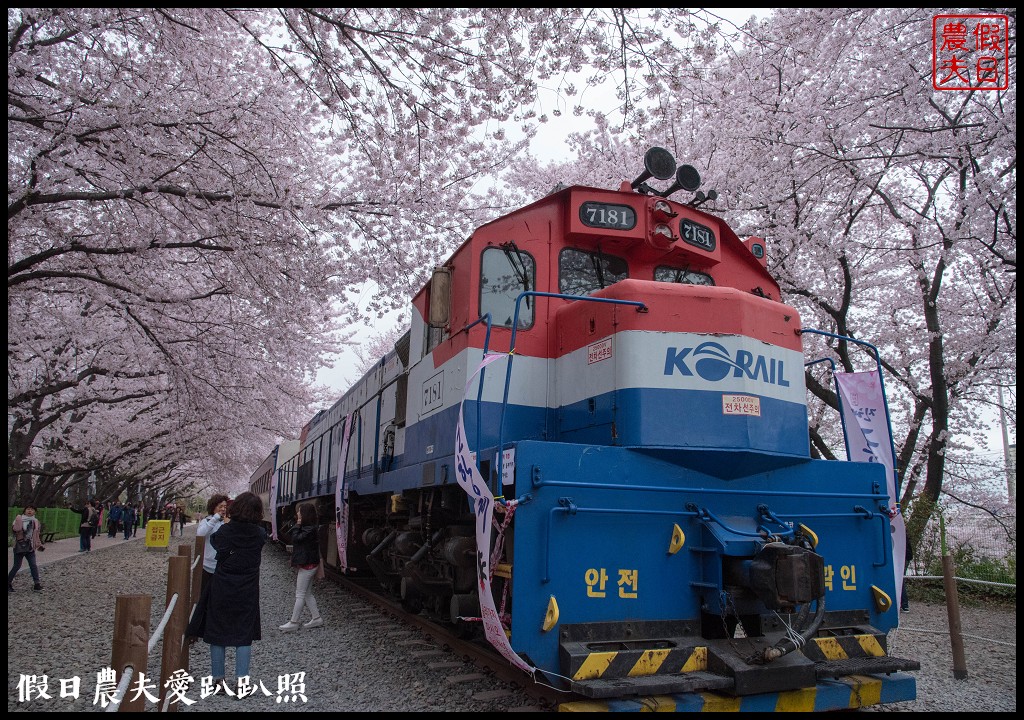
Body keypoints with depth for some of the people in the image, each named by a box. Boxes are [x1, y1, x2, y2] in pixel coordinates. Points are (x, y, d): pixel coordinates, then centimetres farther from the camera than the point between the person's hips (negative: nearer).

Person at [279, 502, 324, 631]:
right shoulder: (307, 527, 11)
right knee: (307, 594, 15)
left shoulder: (310, 529, -19)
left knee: (300, 595, -2)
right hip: (309, 564, 10)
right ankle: (316, 618, 18)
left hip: (307, 565, -10)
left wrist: (297, 525, -13)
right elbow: (295, 538, 11)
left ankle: (294, 622, 5)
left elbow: (296, 538, -21)